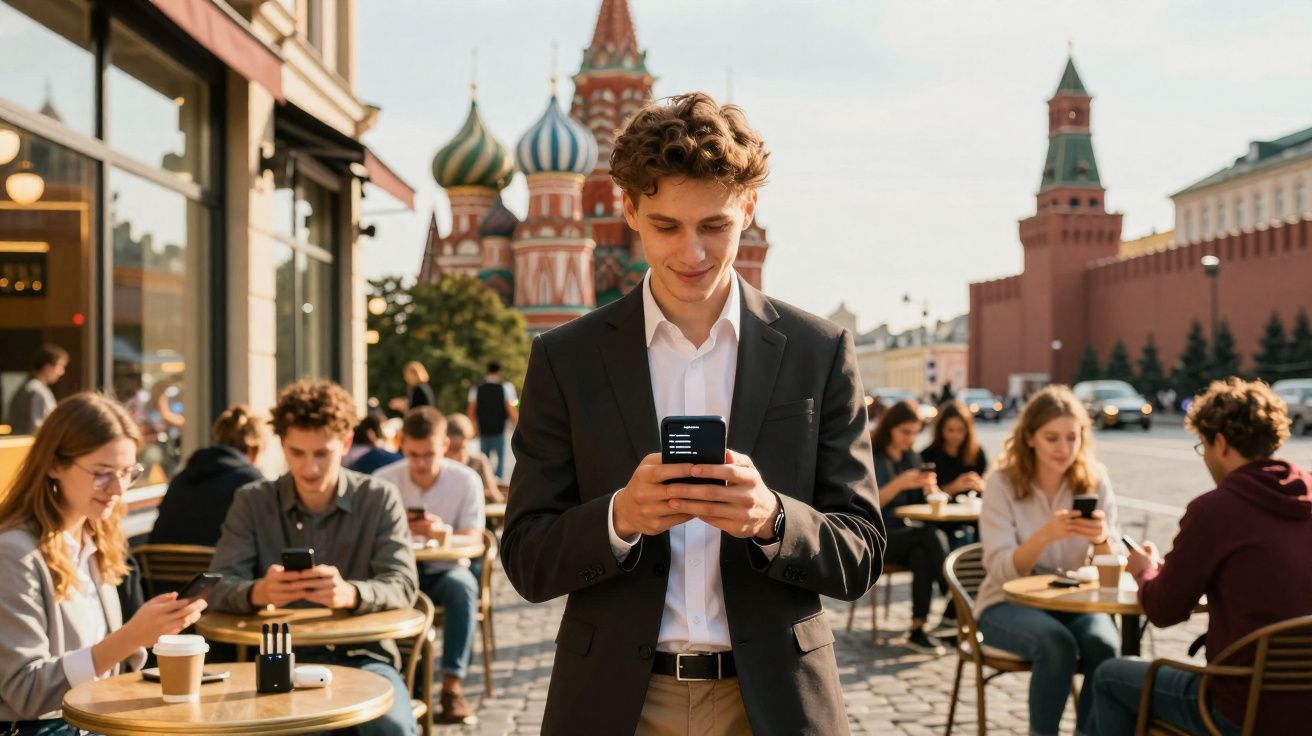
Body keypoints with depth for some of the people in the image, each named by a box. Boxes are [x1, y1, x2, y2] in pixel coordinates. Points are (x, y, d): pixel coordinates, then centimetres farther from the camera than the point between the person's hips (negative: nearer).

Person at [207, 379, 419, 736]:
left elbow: (403, 585, -9)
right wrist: (258, 593, -31)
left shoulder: (381, 499, 1)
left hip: (363, 655, 0)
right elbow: (218, 586, -5)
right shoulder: (252, 502, 3)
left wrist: (350, 594, -33)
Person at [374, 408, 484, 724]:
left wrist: (441, 532, -35)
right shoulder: (383, 481, -6)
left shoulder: (466, 480, -9)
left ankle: (452, 685, -32)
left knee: (463, 585, -36)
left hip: (444, 571, 0)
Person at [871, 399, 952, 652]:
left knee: (923, 556, -32)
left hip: (903, 534, 5)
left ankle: (918, 630, -34)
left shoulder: (912, 459, 15)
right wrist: (899, 484, -26)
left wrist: (928, 488, -8)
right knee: (931, 536, -30)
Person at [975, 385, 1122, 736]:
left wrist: (1102, 539, -26)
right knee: (1057, 644, -33)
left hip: (1075, 602, 3)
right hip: (1009, 604, -2)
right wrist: (1045, 535, -34)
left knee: (1105, 645, -29)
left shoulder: (1095, 480, -2)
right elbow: (1002, 570, -17)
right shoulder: (1003, 484, -9)